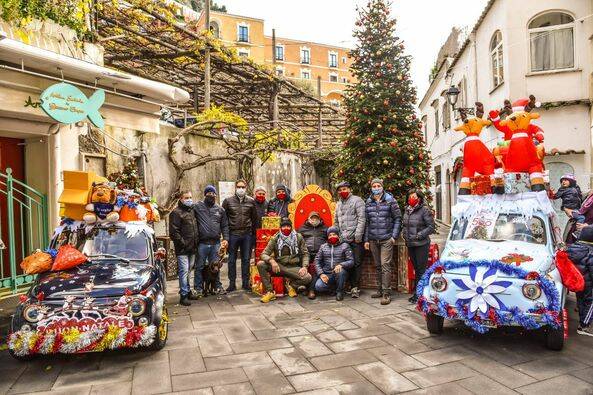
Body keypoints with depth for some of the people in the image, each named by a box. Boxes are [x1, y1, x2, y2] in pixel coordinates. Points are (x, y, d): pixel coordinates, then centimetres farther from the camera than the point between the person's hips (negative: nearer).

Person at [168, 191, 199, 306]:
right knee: (184, 271, -7)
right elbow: (173, 232, -15)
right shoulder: (176, 213, -8)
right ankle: (184, 295, -1)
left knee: (188, 271, 16)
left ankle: (187, 291, 26)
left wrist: (197, 241, 13)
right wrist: (182, 243, -17)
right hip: (182, 249, -7)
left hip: (192, 248, 7)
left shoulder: (192, 211, 16)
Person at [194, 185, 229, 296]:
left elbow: (224, 226, 14)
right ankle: (198, 288, 15)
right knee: (199, 266, 4)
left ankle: (218, 286, 22)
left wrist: (225, 238, 2)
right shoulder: (197, 207, 2)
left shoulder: (220, 209, 13)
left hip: (216, 243, 3)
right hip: (202, 243, -2)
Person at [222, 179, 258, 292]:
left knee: (246, 259, 8)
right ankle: (232, 284, 15)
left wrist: (253, 232, 5)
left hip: (247, 234, 1)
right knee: (232, 260, 6)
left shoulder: (251, 201, 5)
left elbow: (254, 218, 9)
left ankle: (245, 283, 18)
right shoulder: (228, 201, 1)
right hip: (233, 234, -1)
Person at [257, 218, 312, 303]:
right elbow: (264, 254, -5)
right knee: (260, 264, -25)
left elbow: (305, 254, 4)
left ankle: (291, 284, 3)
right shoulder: (275, 238, -1)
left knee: (308, 278, -29)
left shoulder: (298, 237, 0)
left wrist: (305, 267, -15)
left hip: (293, 267, 0)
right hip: (279, 266, 1)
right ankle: (270, 292, -15)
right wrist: (271, 261, -27)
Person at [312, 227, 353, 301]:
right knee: (318, 286, -27)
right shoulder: (323, 247, 12)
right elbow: (317, 261, 7)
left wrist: (341, 265, -25)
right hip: (326, 274, 2)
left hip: (339, 274, -1)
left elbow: (351, 261, -5)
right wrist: (321, 274, -9)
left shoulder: (345, 246, 3)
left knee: (340, 271, -36)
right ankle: (333, 288, 6)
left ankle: (339, 291, -9)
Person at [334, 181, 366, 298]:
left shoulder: (357, 200, -1)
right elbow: (336, 222, 24)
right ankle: (352, 285, 15)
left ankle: (355, 287, 2)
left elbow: (361, 219, -9)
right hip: (343, 239, 6)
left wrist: (358, 236, -14)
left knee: (356, 263, -3)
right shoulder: (338, 204, 19)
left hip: (355, 239, -6)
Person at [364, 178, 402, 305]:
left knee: (385, 265, -8)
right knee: (378, 266, 12)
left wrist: (394, 235, -6)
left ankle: (386, 293, -4)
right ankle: (380, 289, 24)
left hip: (386, 239, -4)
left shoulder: (390, 200, -2)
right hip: (373, 240, 4)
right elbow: (367, 222, 10)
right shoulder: (368, 202, 8)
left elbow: (398, 218, 0)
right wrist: (366, 240, 7)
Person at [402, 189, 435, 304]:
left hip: (421, 245, -7)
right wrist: (405, 234, 7)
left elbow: (431, 227, -10)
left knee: (421, 270, -2)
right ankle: (417, 293, 24)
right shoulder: (407, 210, 11)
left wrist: (419, 235, -16)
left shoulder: (424, 210, -9)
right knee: (416, 269, 15)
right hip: (410, 244, 7)